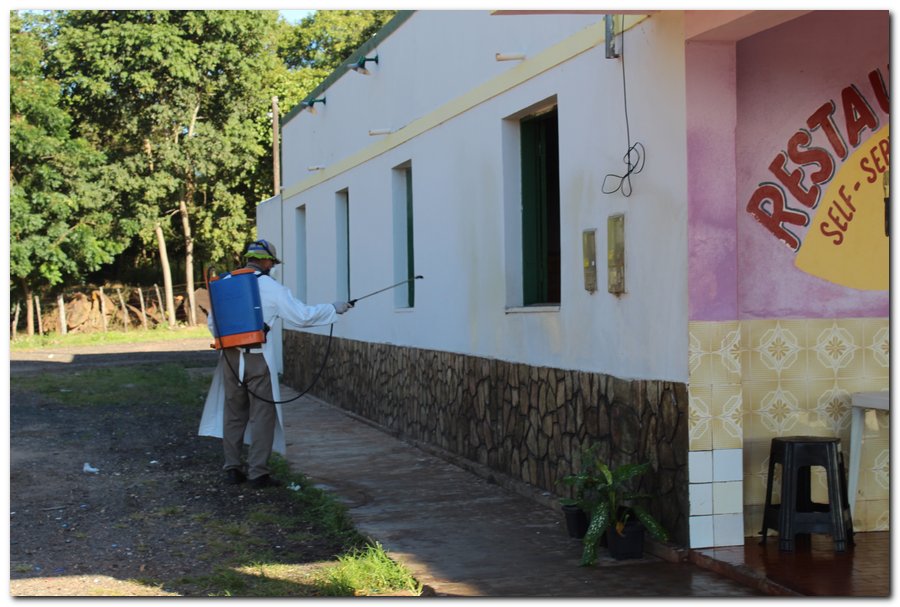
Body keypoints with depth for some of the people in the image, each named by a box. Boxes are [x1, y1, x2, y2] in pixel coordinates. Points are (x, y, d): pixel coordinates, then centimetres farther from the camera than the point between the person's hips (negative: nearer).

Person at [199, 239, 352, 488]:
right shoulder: (270, 287, -6)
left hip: (230, 357, 5)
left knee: (233, 413, 14)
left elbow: (212, 322, 13)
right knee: (262, 415, 1)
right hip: (258, 357, -5)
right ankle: (257, 473, 0)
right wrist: (333, 308, 6)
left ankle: (232, 469, 18)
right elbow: (302, 315, -5)